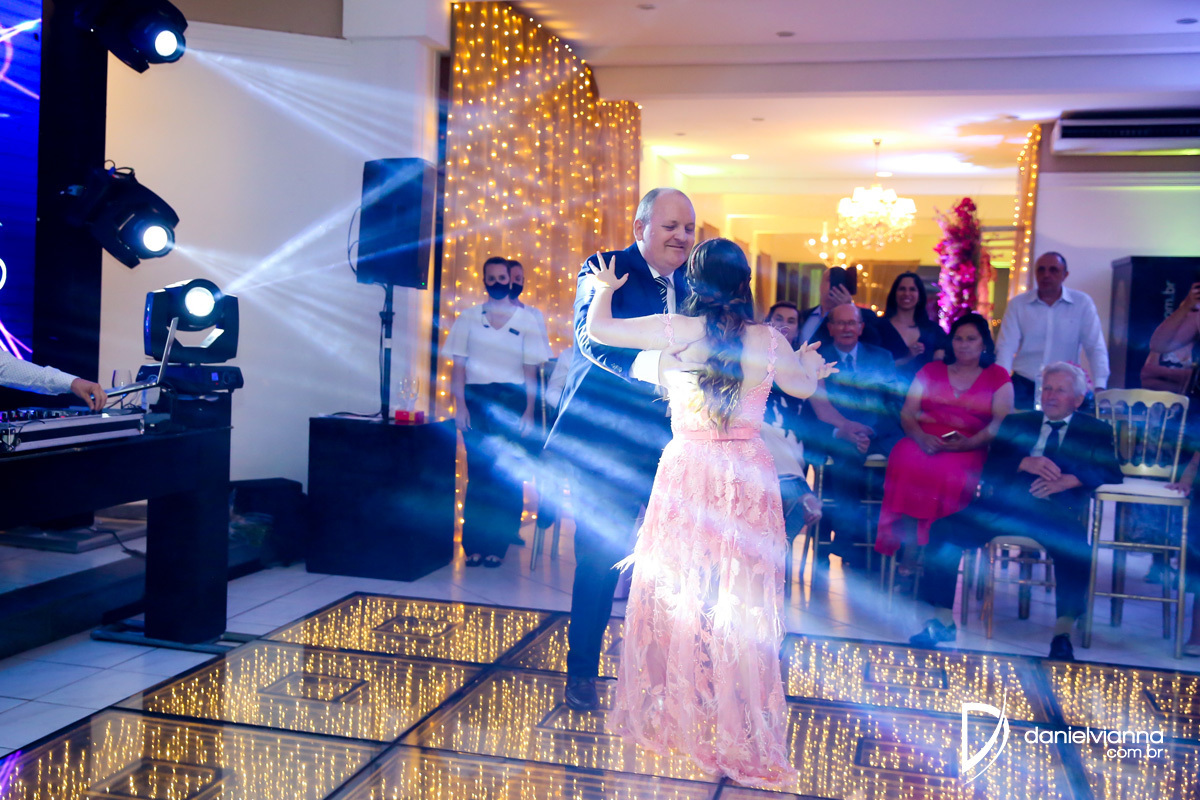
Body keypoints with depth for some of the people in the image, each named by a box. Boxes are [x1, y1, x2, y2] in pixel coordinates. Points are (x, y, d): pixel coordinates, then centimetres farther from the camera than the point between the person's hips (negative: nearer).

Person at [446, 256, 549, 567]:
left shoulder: (525, 320, 9)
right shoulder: (469, 317, 10)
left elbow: (531, 369, 6)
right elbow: (459, 365, 7)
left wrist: (528, 411, -2)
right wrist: (460, 405, -4)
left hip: (511, 401, 0)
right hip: (476, 399, 0)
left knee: (507, 475, -4)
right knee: (478, 473, -2)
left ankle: (497, 545, 2)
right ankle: (473, 545, 4)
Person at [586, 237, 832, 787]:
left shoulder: (676, 331, -7)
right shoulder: (769, 341, -2)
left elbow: (597, 330, 2)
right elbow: (802, 386, 18)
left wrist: (606, 288, 22)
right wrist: (811, 364, 42)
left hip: (687, 473, -1)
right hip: (748, 478, 1)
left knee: (674, 590, 14)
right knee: (741, 603, 9)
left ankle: (671, 714, 27)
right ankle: (739, 735, 18)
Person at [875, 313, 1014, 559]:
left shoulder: (997, 377, 15)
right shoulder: (931, 371, 22)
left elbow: (1001, 423, 1)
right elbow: (906, 414, 11)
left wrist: (967, 443, -17)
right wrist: (921, 437, -12)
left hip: (969, 451, -2)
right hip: (923, 444, 2)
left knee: (949, 473, -36)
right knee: (905, 462, -34)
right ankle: (907, 545, -30)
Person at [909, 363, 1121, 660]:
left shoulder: (1096, 430, 19)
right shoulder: (1016, 422, 24)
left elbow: (1112, 473, 2)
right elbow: (990, 466, 12)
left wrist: (1067, 480, -15)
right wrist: (1025, 463, -9)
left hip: (1055, 510, -2)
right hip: (1006, 502, 2)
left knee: (1076, 548, -36)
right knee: (943, 530, -21)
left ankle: (1062, 634, -26)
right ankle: (943, 621, -14)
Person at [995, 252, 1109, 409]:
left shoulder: (1082, 303, 1)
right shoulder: (1017, 304, 3)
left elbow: (1096, 348, -4)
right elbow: (1006, 347, -4)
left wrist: (1099, 387, -15)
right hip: (1023, 387, 1)